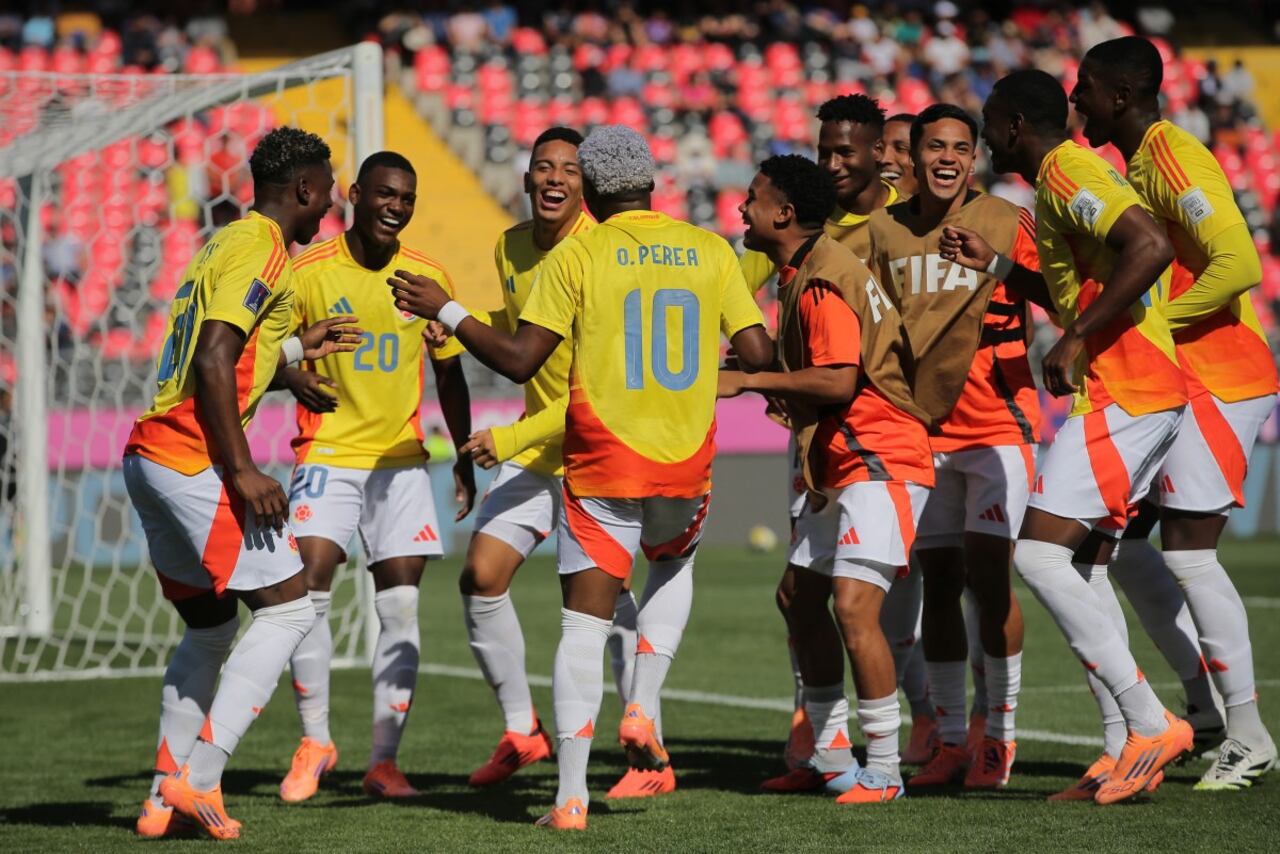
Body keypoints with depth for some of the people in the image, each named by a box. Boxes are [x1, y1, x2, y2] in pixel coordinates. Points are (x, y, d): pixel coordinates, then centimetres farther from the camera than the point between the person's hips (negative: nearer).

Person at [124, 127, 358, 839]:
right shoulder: (262, 250, -9)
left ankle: (166, 798, 12)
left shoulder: (226, 244, 20)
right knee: (290, 608, -5)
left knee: (212, 625, 16)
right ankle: (200, 777, -11)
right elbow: (214, 362, -19)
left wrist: (297, 348, 29)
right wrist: (242, 471, -20)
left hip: (149, 458, 10)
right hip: (194, 460, -10)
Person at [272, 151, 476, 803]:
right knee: (307, 584, -15)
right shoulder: (308, 273, -6)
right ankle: (314, 741, 2)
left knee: (400, 605, -3)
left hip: (402, 456, 2)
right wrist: (292, 376, -20)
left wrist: (464, 461, 12)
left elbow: (449, 376, 13)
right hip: (327, 451, -2)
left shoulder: (428, 278, 2)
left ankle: (383, 760, 5)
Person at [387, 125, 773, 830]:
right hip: (686, 464, 3)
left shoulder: (576, 256, -5)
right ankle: (643, 706, 14)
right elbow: (757, 353, 1)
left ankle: (571, 796, -5)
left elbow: (519, 360, -9)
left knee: (585, 620, 1)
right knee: (673, 565, 32)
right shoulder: (709, 250, 4)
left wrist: (445, 311, 3)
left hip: (601, 462, -3)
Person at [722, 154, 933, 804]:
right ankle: (830, 758, 23)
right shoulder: (801, 276, 15)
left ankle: (883, 770, -13)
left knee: (853, 605, -17)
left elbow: (839, 381, -24)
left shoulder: (823, 281, -17)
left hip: (879, 462, -11)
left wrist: (750, 380, -20)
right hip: (838, 463, 11)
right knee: (803, 601, 14)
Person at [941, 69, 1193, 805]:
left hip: (1120, 394, -10)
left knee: (1039, 553, -13)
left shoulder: (1067, 172, -10)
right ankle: (1129, 747, 7)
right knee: (1085, 564, 10)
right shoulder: (1075, 173, 22)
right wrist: (995, 266, 28)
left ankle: (1151, 722, -15)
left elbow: (1152, 247, -26)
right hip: (1151, 393, 10)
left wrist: (1077, 340, -22)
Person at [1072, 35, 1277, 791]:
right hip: (1172, 384, 10)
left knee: (1187, 549, -11)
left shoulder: (1176, 161, -15)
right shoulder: (1140, 166, 16)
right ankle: (1206, 698, 15)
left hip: (1219, 381, -10)